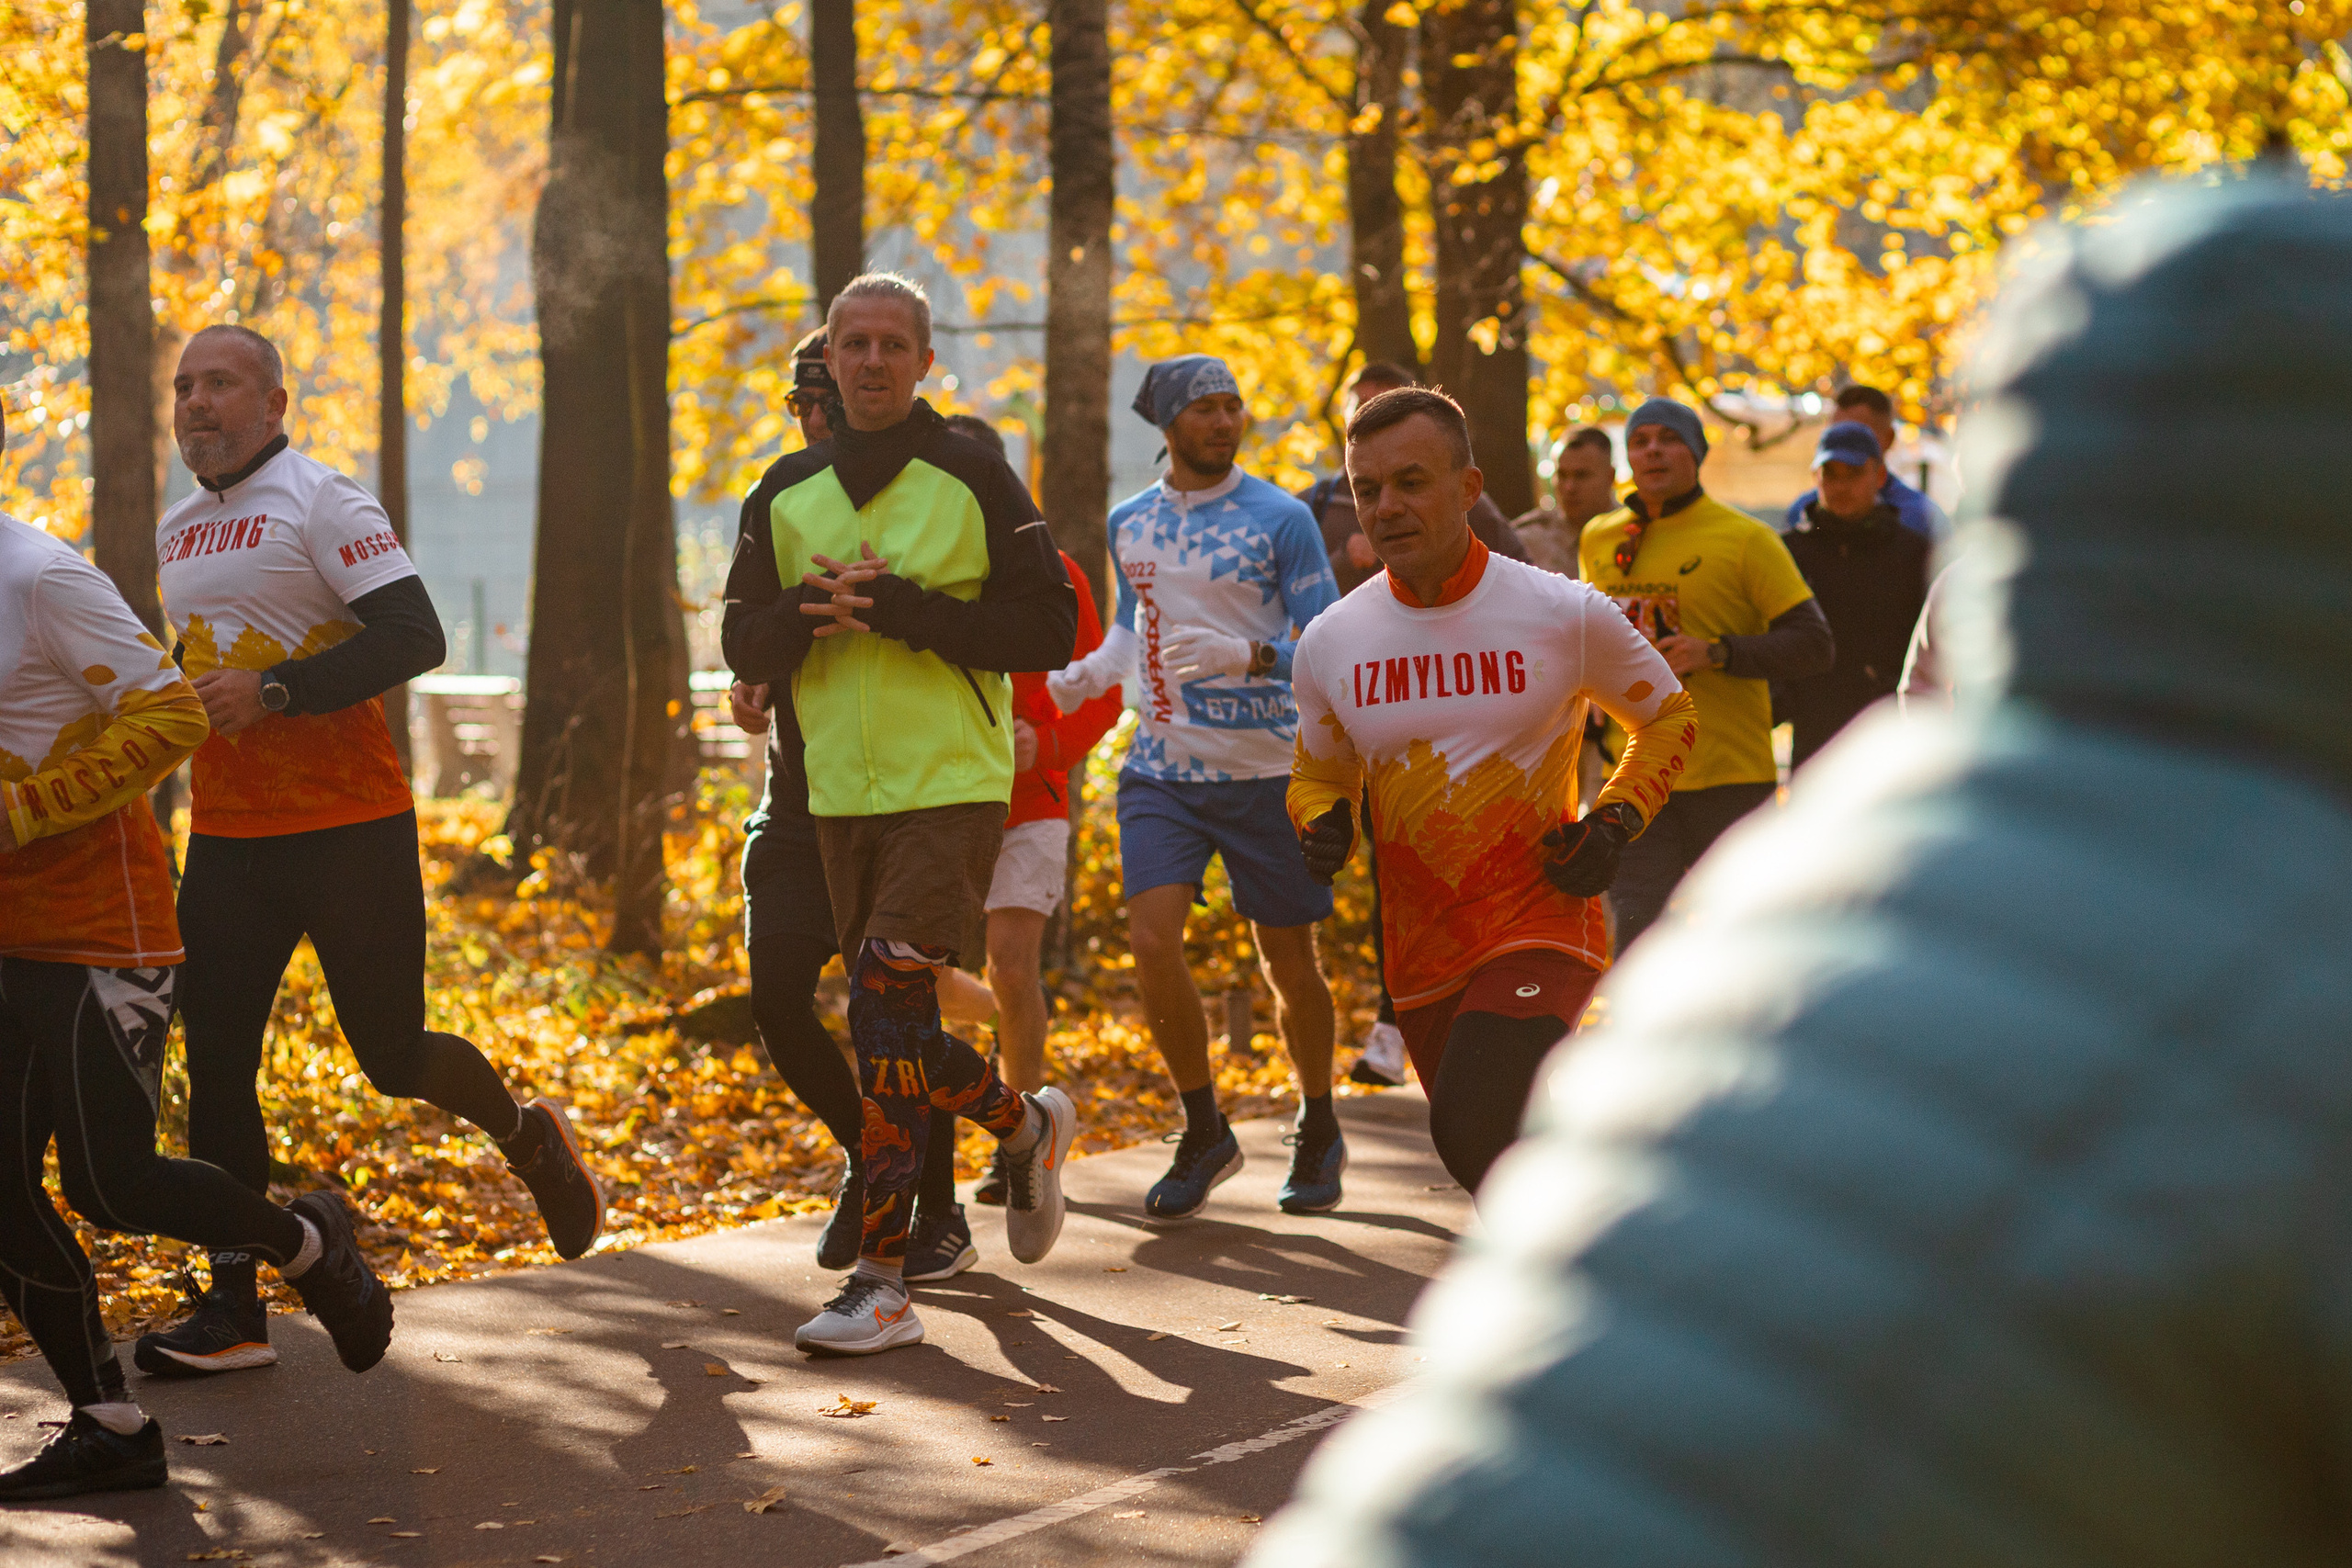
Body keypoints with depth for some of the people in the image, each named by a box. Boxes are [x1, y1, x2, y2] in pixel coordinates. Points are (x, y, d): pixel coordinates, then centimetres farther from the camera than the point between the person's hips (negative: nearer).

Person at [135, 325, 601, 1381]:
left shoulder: (321, 504, -9)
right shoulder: (177, 532, 15)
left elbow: (414, 636, -19)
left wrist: (273, 690, -24)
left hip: (348, 828, -7)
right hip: (226, 837, 7)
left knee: (393, 1057, -2)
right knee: (214, 1066, 0)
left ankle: (524, 1133, 30)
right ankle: (233, 1310, 5)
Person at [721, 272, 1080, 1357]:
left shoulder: (970, 478, -3)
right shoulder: (787, 491, 11)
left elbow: (1049, 630, -8)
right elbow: (744, 646, 10)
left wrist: (905, 608, -17)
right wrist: (809, 612, -12)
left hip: (952, 788, -6)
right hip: (841, 797, 6)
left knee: (885, 1015, -16)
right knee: (896, 1032, 10)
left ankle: (880, 1281, -4)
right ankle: (1026, 1125, 34)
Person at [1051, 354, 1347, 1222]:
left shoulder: (1280, 519, -6)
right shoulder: (1129, 522, 8)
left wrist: (1247, 654, -25)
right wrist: (1082, 677, 5)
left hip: (1265, 769, -3)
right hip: (1160, 767, 3)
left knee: (1288, 962, 6)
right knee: (1152, 940, -13)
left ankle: (1319, 1133, 28)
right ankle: (1204, 1133, 5)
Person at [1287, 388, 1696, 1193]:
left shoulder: (1564, 615, -8)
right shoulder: (1330, 642, 1)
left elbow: (1669, 717, 9)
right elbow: (1317, 774, 17)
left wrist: (1615, 823, -6)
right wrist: (1323, 825, -6)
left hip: (1541, 924, -5)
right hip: (1420, 950, 5)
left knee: (1475, 1126, -27)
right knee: (1474, 1154, 16)